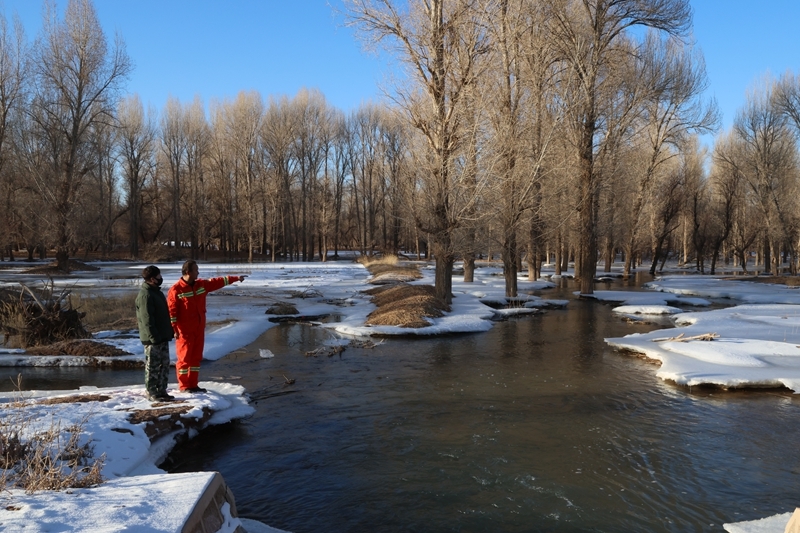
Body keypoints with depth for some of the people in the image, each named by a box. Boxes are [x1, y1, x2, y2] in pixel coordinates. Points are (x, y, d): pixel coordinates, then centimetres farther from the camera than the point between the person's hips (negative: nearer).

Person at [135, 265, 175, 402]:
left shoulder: (156, 292, 15)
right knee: (153, 366, -2)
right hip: (153, 339, -10)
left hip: (162, 337, 10)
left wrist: (169, 332, 19)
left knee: (164, 365, 13)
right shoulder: (145, 295, -17)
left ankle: (162, 391, 20)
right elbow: (147, 319, -21)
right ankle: (152, 393, 6)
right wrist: (154, 337, -22)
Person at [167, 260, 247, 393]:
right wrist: (174, 328, -20)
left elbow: (217, 282, 16)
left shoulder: (201, 284, 7)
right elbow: (171, 311, -16)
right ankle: (184, 386, 9)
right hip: (184, 331, -7)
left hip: (199, 329, 7)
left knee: (196, 357, 11)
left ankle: (193, 385, 19)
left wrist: (235, 278, 17)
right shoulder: (175, 290, -14)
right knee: (184, 357, 0)